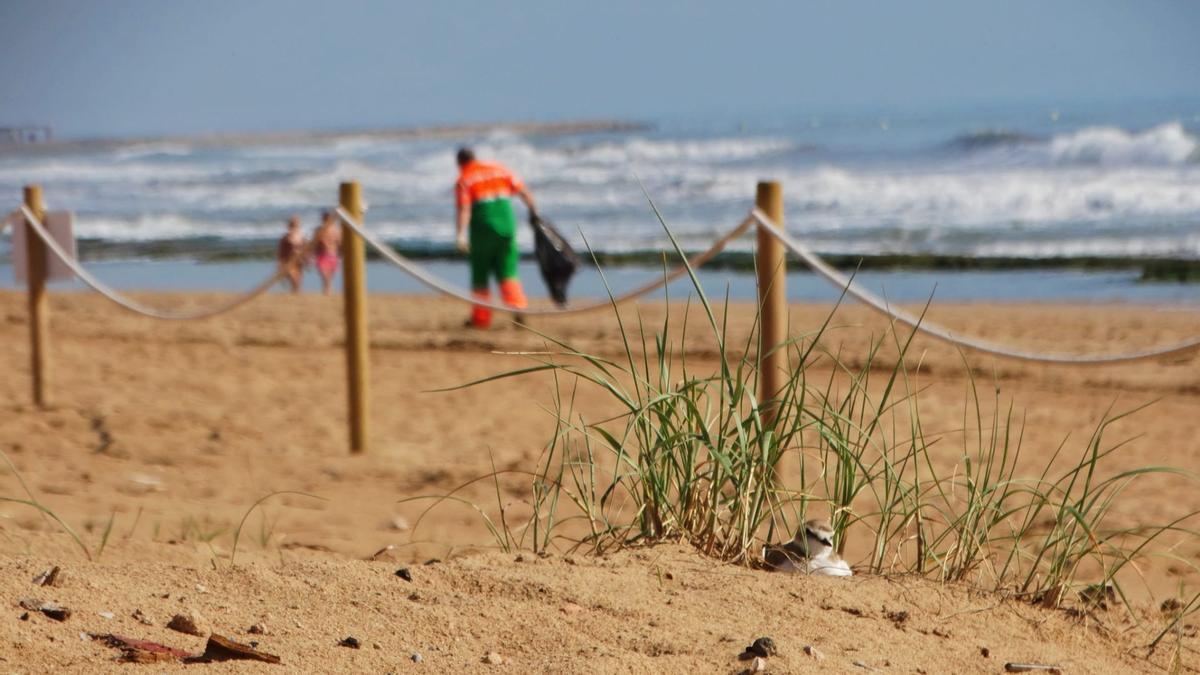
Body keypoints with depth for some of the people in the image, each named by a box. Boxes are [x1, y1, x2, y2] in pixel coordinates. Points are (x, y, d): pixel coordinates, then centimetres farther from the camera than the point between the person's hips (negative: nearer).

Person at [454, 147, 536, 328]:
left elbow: (464, 209, -13)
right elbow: (523, 191, 10)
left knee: (480, 274, 10)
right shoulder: (500, 170, 14)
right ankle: (518, 308, -11)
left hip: (483, 227, -3)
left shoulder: (464, 180, 1)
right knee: (508, 272, 8)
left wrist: (461, 234, -21)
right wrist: (534, 211, 20)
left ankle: (481, 318, 11)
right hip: (506, 224, 3)